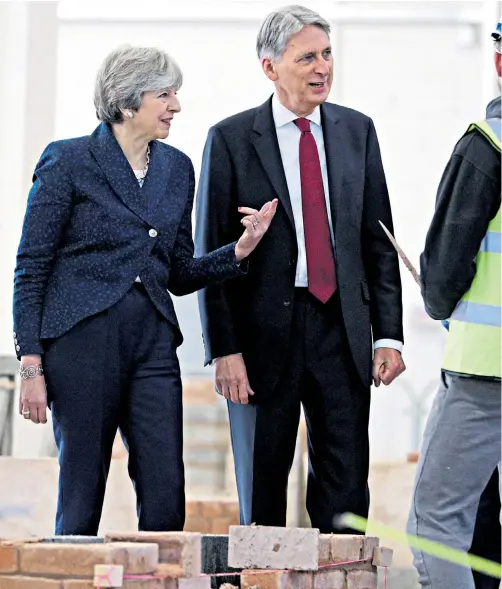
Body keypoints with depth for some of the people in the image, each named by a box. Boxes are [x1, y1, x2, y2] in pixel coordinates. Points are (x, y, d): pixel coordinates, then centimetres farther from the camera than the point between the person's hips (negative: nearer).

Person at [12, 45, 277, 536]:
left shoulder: (176, 168, 13)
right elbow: (31, 270, -3)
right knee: (82, 499, -1)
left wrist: (239, 250, 0)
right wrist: (31, 365, -10)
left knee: (166, 499, -3)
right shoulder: (68, 162, -2)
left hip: (153, 343, 5)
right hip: (83, 340, -5)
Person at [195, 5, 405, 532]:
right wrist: (223, 350, -10)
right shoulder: (230, 140, -1)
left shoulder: (357, 131, 9)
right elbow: (210, 254, -3)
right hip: (264, 335, -2)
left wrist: (388, 334, 3)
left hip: (342, 332, 2)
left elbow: (379, 242, 11)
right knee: (262, 495, 6)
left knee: (346, 492, 0)